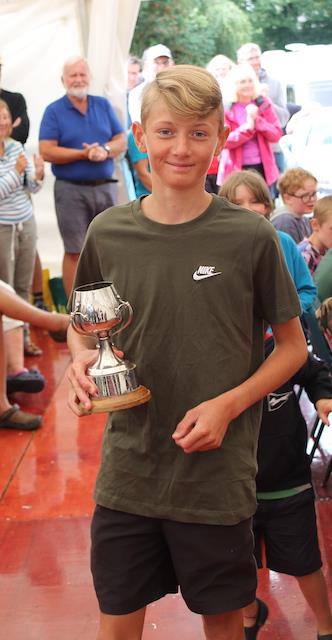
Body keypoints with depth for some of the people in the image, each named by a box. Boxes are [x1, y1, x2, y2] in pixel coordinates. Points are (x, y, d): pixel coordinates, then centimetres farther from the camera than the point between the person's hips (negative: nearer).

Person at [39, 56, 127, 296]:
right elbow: (47, 151, -12)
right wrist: (84, 153, -17)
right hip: (71, 189, -4)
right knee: (75, 251, -1)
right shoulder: (54, 111, -3)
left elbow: (122, 140, 6)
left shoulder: (103, 105, 9)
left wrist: (105, 150, -16)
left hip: (104, 187, 4)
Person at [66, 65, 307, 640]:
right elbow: (81, 327, 12)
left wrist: (228, 404, -14)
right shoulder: (108, 233, -3)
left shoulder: (250, 237, -9)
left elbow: (292, 346, 0)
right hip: (127, 471, 2)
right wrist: (82, 359, -10)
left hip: (218, 476, -1)